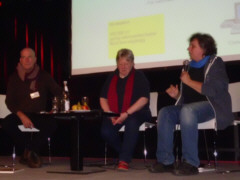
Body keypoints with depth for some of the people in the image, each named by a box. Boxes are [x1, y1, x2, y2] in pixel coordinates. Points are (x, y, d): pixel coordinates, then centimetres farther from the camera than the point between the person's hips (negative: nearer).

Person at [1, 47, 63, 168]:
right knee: (7, 123, -31)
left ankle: (31, 151, -13)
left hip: (39, 115, -1)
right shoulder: (14, 78, 6)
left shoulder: (43, 76, 6)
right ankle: (27, 153, -10)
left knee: (52, 124, -33)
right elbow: (9, 101, -1)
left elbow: (59, 93, 3)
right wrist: (22, 116, -19)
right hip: (20, 115, 1)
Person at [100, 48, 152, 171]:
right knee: (106, 131, -26)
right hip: (116, 114, 4)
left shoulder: (139, 76, 1)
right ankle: (125, 155, -1)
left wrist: (126, 114, -19)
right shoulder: (112, 78, 14)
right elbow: (103, 98, 12)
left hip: (136, 113, -4)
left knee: (131, 122, -38)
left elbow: (144, 99, -10)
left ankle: (124, 160, -32)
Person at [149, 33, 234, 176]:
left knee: (187, 111, -37)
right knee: (165, 113, -17)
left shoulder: (215, 63, -2)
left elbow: (213, 90, -18)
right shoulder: (191, 66, 18)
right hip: (189, 108, 7)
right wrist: (176, 95, 4)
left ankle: (190, 163, -35)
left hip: (213, 106, -7)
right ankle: (165, 161, -20)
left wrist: (189, 81, -10)